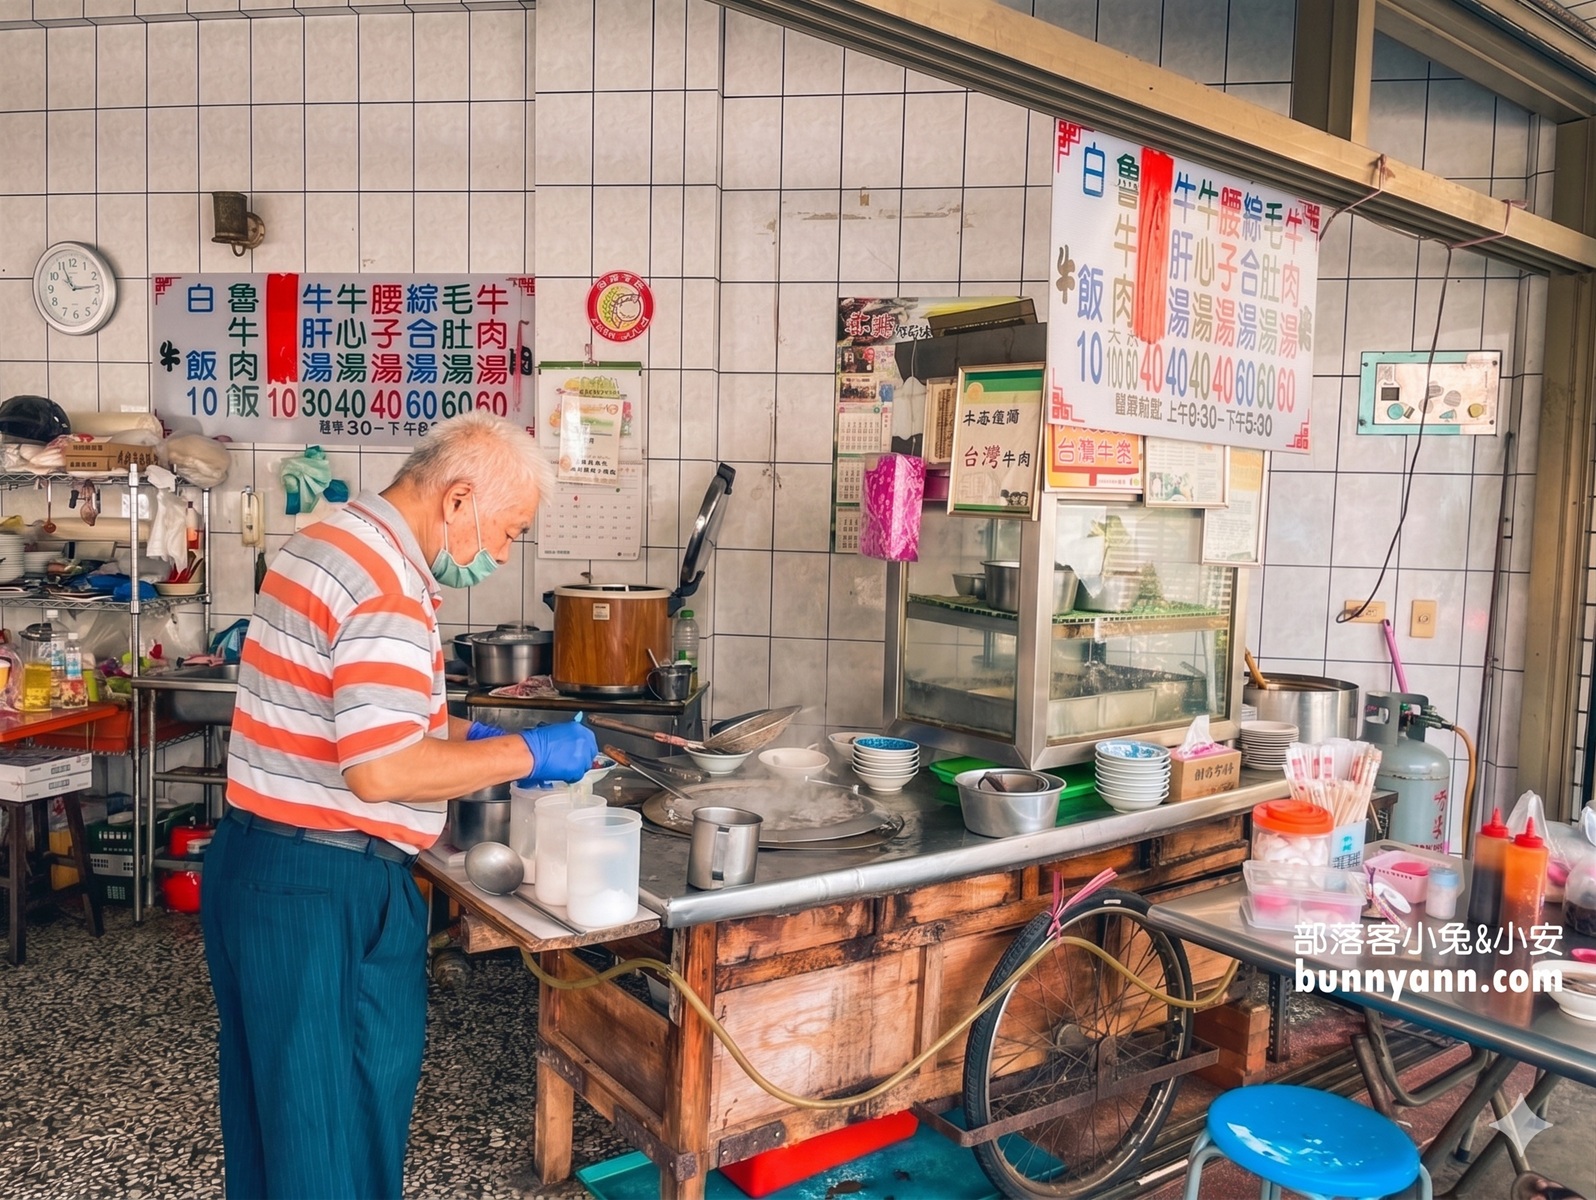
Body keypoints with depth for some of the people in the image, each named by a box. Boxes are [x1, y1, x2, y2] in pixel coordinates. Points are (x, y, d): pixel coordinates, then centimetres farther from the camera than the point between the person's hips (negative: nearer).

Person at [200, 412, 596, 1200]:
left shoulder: (329, 543, 10)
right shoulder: (388, 585, -22)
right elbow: (381, 773, -28)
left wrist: (467, 736, 10)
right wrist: (526, 754, -17)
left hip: (253, 864, 10)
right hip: (329, 891, -10)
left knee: (275, 1100, 24)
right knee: (343, 1126, 6)